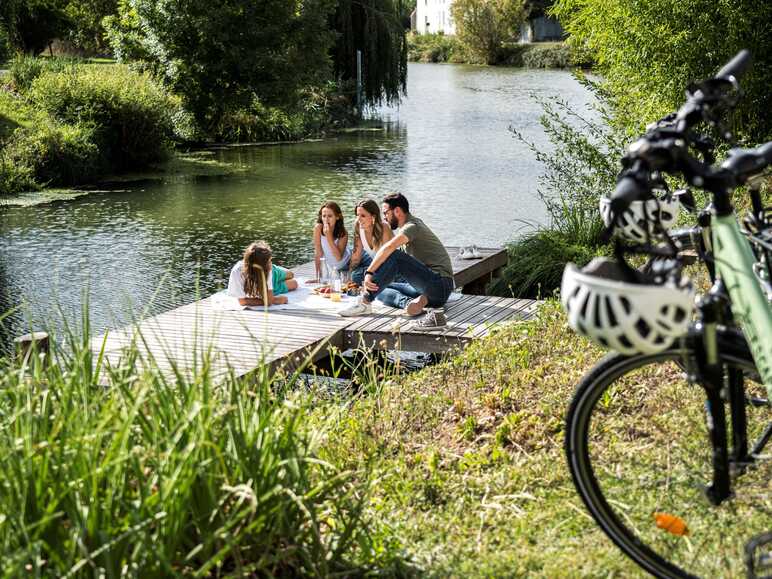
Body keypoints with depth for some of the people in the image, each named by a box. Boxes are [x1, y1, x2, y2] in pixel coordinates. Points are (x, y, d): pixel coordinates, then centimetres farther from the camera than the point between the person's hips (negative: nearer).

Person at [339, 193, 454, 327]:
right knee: (380, 289, 9)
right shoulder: (413, 224, 19)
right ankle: (409, 302, -17)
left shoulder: (412, 226, -12)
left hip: (440, 285, -10)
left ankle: (365, 302, -23)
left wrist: (369, 273, -32)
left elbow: (389, 248, -30)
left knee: (394, 257, -24)